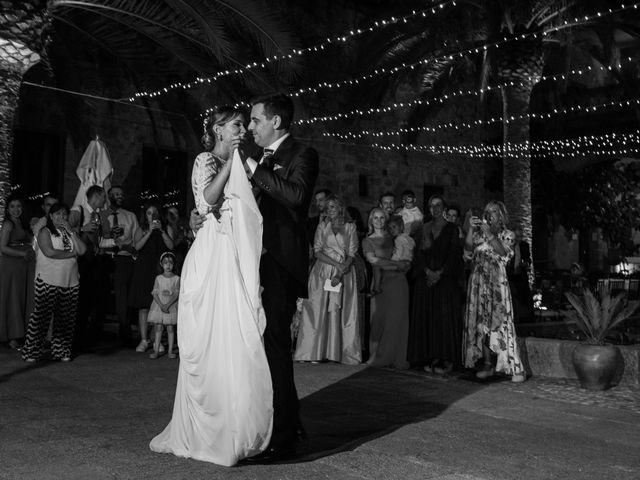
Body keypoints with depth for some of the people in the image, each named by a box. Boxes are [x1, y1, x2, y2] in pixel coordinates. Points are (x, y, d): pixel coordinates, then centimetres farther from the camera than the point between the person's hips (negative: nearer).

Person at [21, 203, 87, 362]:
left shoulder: (70, 233, 18)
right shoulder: (45, 232, 3)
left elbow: (82, 250, 3)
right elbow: (49, 252, -13)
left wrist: (71, 231, -1)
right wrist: (71, 253, -4)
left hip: (70, 282, 5)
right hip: (48, 281, -5)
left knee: (65, 319, 4)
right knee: (41, 316, -5)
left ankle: (61, 350, 13)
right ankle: (31, 351, 3)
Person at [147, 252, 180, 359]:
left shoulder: (176, 278, -1)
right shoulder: (158, 278, 3)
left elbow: (176, 294, -8)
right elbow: (155, 293, -3)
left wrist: (167, 305, -19)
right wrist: (161, 305, -16)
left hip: (171, 306, -1)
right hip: (159, 305, 1)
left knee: (170, 328, 1)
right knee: (158, 327, 0)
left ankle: (170, 351, 6)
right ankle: (156, 350, 3)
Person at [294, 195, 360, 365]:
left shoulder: (350, 227, 7)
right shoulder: (322, 226, 10)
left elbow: (352, 254, 0)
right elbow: (317, 251, 1)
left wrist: (339, 274, -14)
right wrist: (337, 264, -13)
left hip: (344, 274, -1)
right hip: (322, 272, 1)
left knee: (338, 312, -5)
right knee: (318, 309, -5)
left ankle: (339, 352, -1)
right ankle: (314, 352, -4)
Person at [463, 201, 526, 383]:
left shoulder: (507, 234, 7)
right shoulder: (479, 233, 16)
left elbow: (504, 252, -11)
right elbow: (467, 249, 0)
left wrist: (490, 234, -17)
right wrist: (472, 229, -11)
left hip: (497, 282, -4)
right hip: (478, 282, 4)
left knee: (500, 322, -11)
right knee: (481, 324, 2)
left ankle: (516, 368, -9)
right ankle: (488, 366, 10)